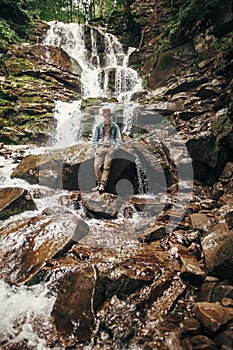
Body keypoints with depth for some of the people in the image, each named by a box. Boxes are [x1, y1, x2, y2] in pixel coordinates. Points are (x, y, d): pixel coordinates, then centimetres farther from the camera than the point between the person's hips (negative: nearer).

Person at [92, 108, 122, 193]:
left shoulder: (115, 127, 9)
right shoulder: (99, 126, 12)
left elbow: (119, 140, 10)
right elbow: (94, 139, 16)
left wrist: (114, 148, -2)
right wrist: (96, 147, 4)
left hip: (110, 148, -1)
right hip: (100, 147, 2)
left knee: (106, 167, -9)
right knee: (97, 166, -9)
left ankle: (103, 185, -9)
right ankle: (99, 183, 4)